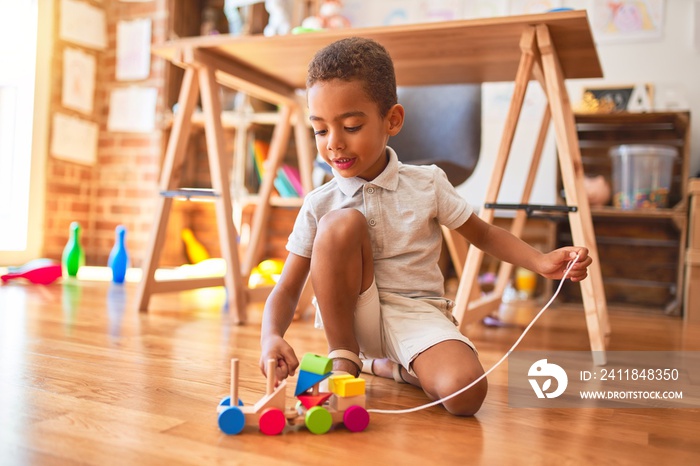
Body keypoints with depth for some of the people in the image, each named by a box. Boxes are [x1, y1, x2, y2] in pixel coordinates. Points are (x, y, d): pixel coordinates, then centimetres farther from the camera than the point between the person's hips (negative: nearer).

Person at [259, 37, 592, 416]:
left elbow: (483, 234, 9)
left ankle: (382, 365, 3)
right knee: (341, 223, -26)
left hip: (416, 315, 1)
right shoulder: (319, 205, -4)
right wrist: (272, 337, -24)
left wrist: (542, 262, -7)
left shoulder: (427, 184, -2)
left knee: (464, 392, -30)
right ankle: (343, 357, -12)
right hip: (352, 316, 0)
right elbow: (287, 289, -4)